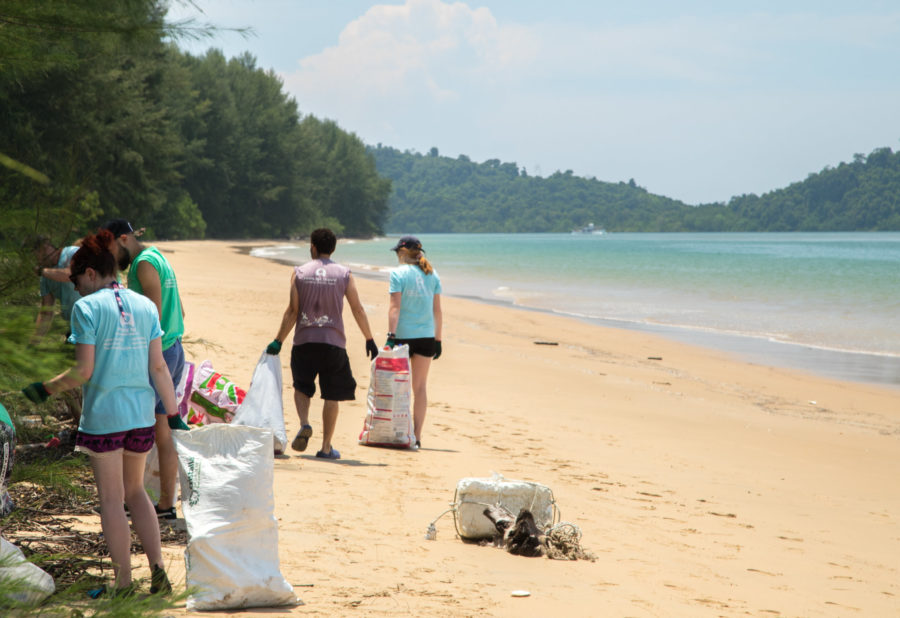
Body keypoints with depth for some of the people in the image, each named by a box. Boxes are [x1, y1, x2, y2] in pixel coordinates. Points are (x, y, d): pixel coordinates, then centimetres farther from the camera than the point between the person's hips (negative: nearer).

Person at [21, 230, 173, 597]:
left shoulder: (86, 307, -8)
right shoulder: (144, 306, 7)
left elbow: (83, 371, -11)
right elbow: (158, 367, 5)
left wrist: (46, 389, 3)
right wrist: (174, 415, 8)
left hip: (103, 414, -5)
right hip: (141, 413, 5)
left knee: (111, 499, 5)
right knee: (134, 491, 20)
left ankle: (123, 583, 10)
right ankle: (157, 570, 10)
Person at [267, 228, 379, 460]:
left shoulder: (299, 273, 2)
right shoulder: (344, 274, 2)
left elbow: (292, 311, -2)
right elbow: (358, 310, 2)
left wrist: (278, 341, 4)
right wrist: (369, 339, 11)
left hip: (304, 340, 0)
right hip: (333, 342, 0)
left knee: (301, 386, 18)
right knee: (331, 395, 7)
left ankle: (304, 424, -8)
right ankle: (326, 447, 7)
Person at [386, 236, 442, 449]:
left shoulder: (399, 273, -6)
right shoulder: (432, 274, 8)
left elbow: (395, 307, -13)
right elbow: (437, 310, 9)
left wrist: (391, 335, -14)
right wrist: (438, 339, 13)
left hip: (403, 335, -4)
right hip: (426, 336, 4)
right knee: (420, 386, 8)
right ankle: (416, 436, 7)